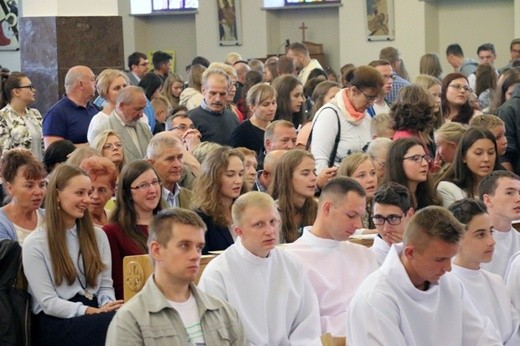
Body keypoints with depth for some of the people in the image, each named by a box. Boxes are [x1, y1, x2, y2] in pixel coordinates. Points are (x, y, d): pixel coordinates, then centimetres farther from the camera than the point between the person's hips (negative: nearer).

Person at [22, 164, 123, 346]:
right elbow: (48, 302, -7)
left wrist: (107, 306, -11)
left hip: (94, 313, 5)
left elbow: (105, 285, 14)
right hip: (55, 321, -5)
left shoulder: (97, 235, 16)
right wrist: (91, 312, -20)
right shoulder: (35, 244, -1)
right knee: (113, 321, -36)